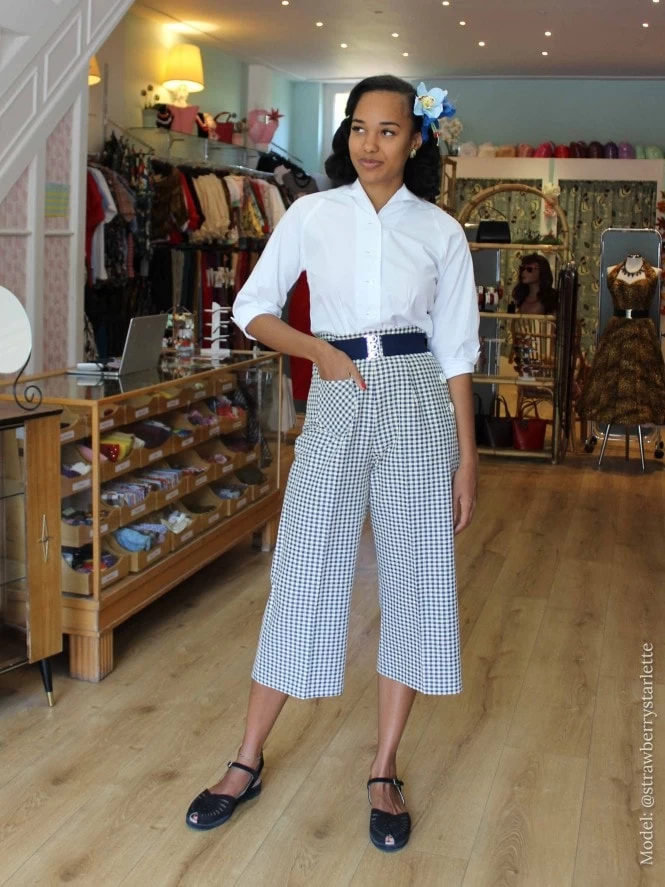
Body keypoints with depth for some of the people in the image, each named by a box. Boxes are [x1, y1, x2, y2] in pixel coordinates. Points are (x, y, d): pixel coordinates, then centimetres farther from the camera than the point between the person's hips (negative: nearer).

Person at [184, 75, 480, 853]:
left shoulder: (440, 231, 5)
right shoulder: (312, 214, 4)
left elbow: (457, 351, 6)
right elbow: (252, 308, 7)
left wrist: (466, 456, 2)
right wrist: (319, 349, -9)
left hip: (417, 407, 1)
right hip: (335, 406, 0)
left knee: (413, 584, 2)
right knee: (302, 579, 2)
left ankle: (384, 773, 16)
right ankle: (247, 764, 17)